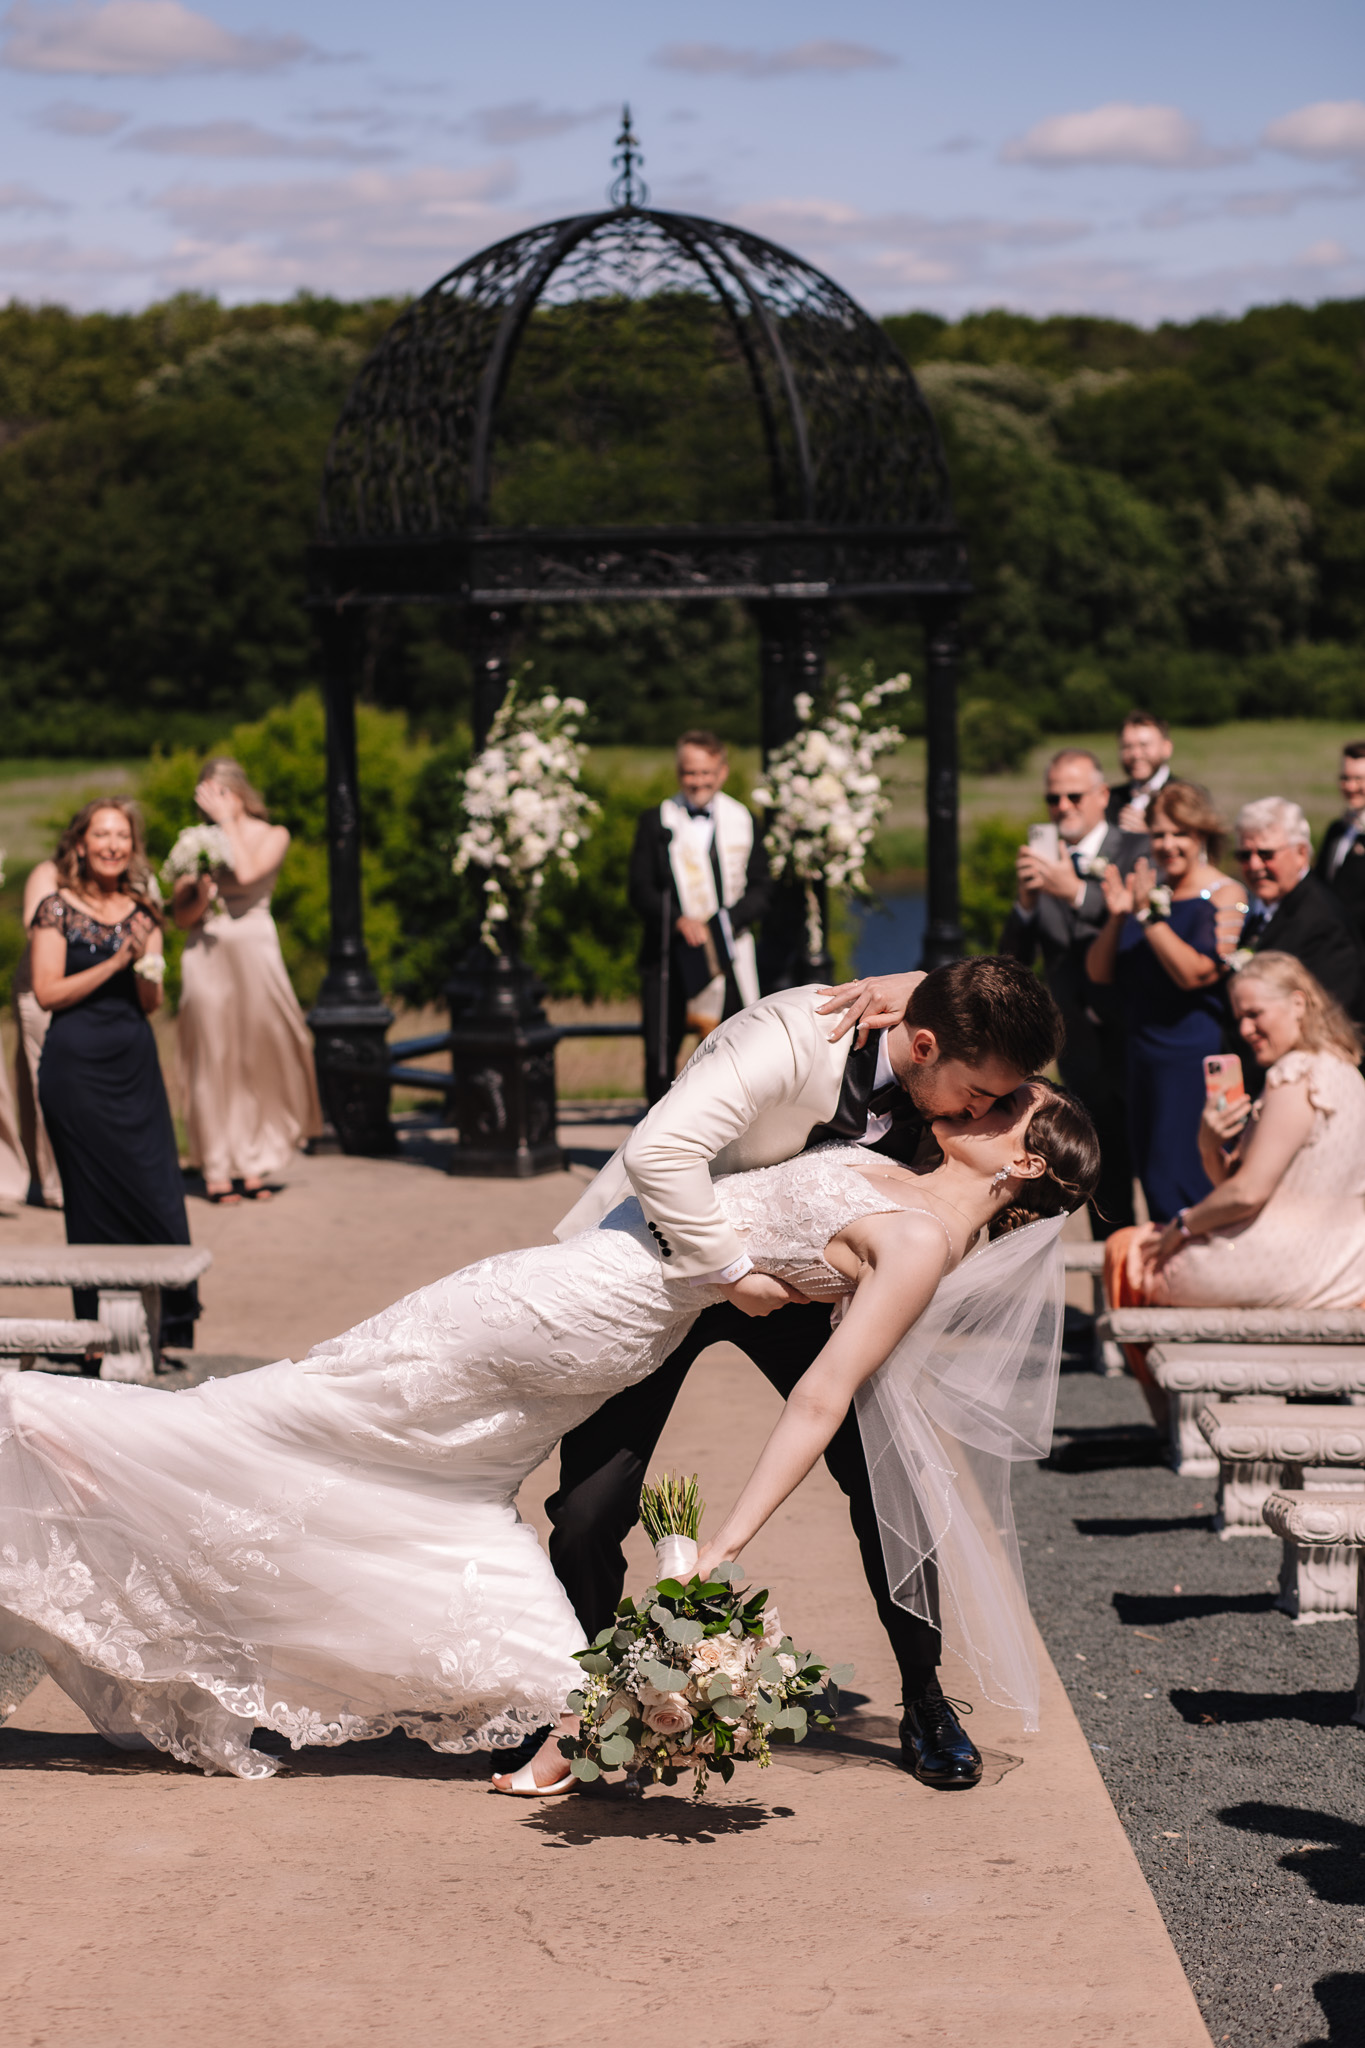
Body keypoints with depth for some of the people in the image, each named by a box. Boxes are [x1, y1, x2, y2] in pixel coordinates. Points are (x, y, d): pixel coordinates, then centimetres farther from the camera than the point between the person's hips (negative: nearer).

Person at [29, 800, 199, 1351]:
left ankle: (170, 1323, 6)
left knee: (159, 1192, -1)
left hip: (136, 1064, 4)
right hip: (76, 1065, -4)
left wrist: (147, 969, -11)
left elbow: (152, 1004, 9)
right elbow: (47, 992, -9)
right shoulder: (57, 909, -2)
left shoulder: (142, 912, 11)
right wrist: (115, 963, -14)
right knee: (95, 1201, 0)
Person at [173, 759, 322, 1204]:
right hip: (207, 955, 1)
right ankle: (216, 1169, 3)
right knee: (213, 1061, -1)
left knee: (259, 1056, -2)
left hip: (254, 952, -1)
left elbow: (248, 872, -15)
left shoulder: (272, 836, 6)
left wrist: (227, 819, -8)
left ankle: (253, 1163, 9)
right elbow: (180, 915, 8)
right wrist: (201, 898, -13)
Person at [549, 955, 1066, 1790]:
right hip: (666, 1260, -5)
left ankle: (927, 1703, 13)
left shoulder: (940, 1086, -15)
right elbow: (657, 1153, -44)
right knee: (591, 1508, -10)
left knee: (888, 1475, -7)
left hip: (794, 1276, 5)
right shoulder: (795, 1036, -34)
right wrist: (734, 1274, -37)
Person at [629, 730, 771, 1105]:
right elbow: (640, 891, -1)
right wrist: (680, 920, -18)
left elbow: (760, 887, 6)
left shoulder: (743, 821, 9)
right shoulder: (656, 823, 4)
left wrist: (727, 921, -12)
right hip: (669, 956, -1)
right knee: (661, 1050, -3)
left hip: (728, 955, 1)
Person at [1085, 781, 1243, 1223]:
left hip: (1196, 1058, -8)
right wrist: (1117, 917, -8)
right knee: (1151, 1175, 11)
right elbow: (1099, 972, 8)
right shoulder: (1148, 892, 11)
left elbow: (1195, 972, -20)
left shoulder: (1223, 896, -8)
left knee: (1176, 1182, -10)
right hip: (1145, 1054, 8)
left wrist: (1149, 916, -20)